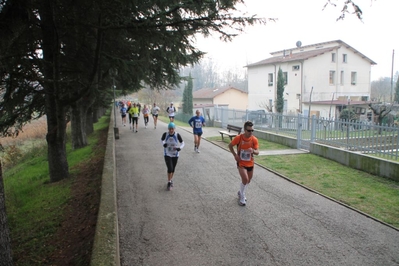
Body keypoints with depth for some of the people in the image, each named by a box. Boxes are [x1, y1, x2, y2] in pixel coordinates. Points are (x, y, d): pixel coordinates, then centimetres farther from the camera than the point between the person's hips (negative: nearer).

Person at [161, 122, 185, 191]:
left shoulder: (177, 135, -18)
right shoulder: (165, 134, -15)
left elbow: (182, 143, -7)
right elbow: (162, 139, 6)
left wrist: (180, 148, -28)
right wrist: (163, 144, -15)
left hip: (175, 155, 1)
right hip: (167, 155, -1)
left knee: (173, 169, 16)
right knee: (170, 169, -14)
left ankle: (171, 180, 44)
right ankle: (169, 183, 7)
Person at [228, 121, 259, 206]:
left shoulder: (254, 139, -11)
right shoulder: (238, 137, -17)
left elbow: (257, 152, -11)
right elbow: (230, 146, -2)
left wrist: (253, 151, -34)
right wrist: (235, 155, -12)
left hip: (250, 163, 4)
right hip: (241, 163, -4)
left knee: (248, 180, 17)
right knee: (245, 179, -19)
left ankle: (241, 193, 45)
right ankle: (242, 198, 2)